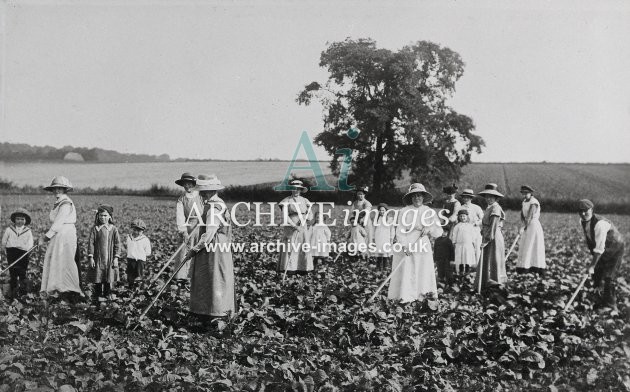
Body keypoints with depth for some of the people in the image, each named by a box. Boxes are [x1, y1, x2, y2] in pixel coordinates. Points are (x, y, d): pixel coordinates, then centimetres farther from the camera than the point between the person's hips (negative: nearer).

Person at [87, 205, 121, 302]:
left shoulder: (113, 229, 0)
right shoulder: (95, 229, 0)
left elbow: (117, 244, 1)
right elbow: (91, 243, -1)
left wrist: (116, 258, -4)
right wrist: (90, 257, -7)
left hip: (110, 259, 0)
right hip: (98, 258, 0)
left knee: (109, 278, 5)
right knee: (97, 277, 5)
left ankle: (107, 294, 20)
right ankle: (98, 295, 17)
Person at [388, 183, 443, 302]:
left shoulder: (430, 212, 10)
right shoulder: (404, 211, 1)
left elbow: (439, 231, 8)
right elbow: (400, 231, -6)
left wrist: (430, 229, -13)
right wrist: (404, 245, -19)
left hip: (422, 248, 2)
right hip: (405, 247, -2)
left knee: (424, 273, 0)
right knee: (405, 273, -5)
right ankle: (405, 297, 1)